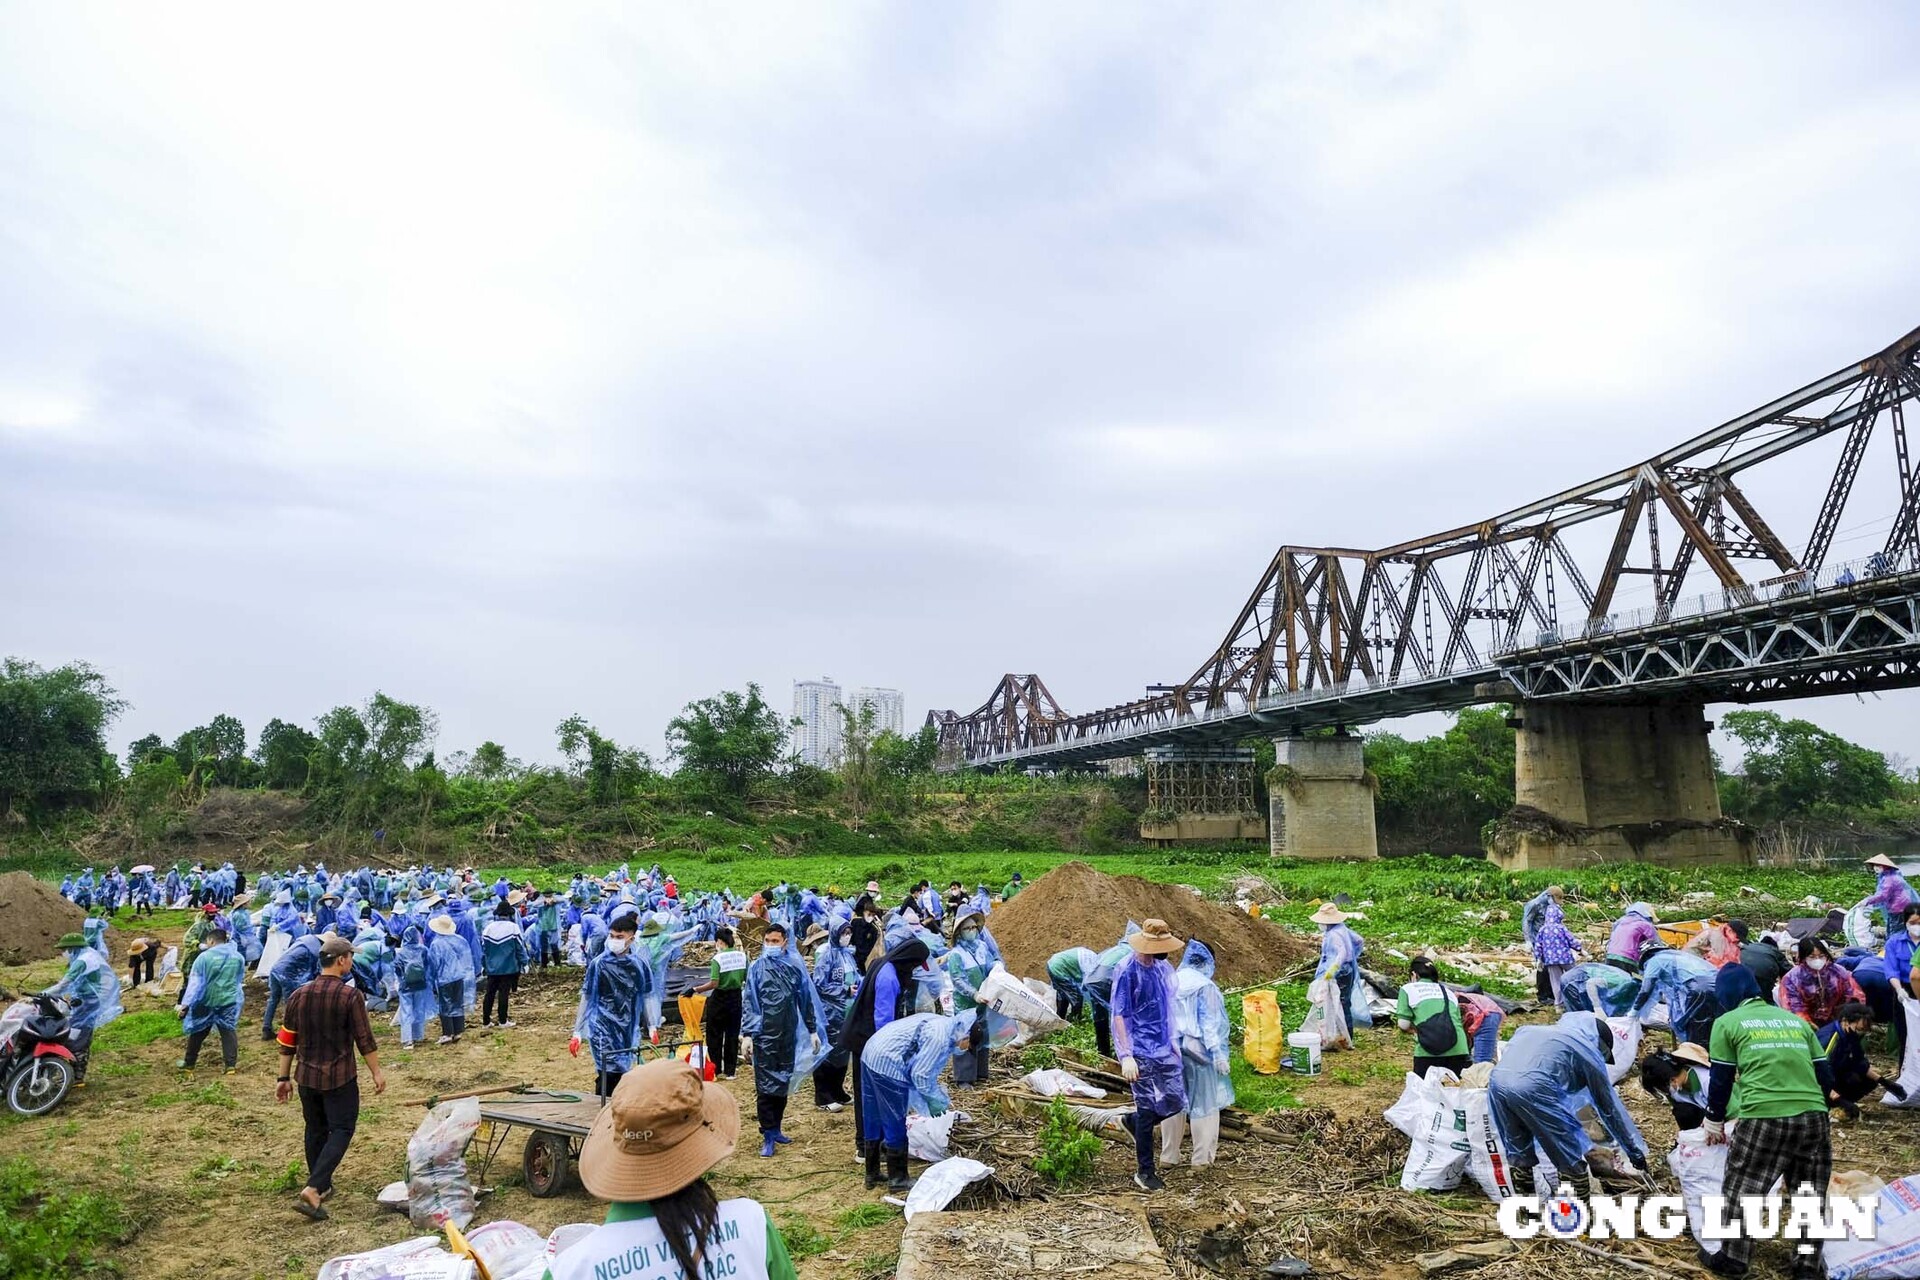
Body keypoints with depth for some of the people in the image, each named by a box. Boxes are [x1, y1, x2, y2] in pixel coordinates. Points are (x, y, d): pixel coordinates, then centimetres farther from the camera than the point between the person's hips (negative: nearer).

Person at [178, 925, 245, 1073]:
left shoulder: (204, 957, -10)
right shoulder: (238, 956, 2)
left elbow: (195, 982, -12)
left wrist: (186, 1003, -9)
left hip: (206, 1001, -2)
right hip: (229, 1000, 2)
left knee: (197, 1033, 16)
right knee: (229, 1032, 6)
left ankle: (189, 1063, 30)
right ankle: (231, 1065, 0)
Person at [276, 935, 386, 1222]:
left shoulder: (299, 995, 1)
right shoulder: (350, 996, -15)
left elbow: (287, 1041, 6)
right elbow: (364, 1040, -12)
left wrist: (284, 1077, 16)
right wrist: (376, 1072, -1)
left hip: (306, 1077, 6)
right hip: (339, 1079, -6)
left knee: (316, 1129, 19)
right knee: (341, 1130, 1)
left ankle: (322, 1186, 31)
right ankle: (311, 1190, -12)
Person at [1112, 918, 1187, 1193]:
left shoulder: (1163, 968, 3)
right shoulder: (1127, 973, -17)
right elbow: (1119, 1016, -17)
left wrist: (1172, 1041, 18)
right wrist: (1126, 1056, -20)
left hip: (1164, 1050, 7)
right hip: (1141, 1054, -7)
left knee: (1176, 1102, 8)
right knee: (1148, 1111, 2)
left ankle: (1134, 1122, 33)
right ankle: (1144, 1172, 20)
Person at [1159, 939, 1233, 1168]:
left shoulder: (1170, 981, 2)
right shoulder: (1205, 987, -15)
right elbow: (1210, 1023, -15)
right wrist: (1218, 1053, -10)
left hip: (1170, 1049, 5)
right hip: (1196, 1050, -5)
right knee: (1204, 1104, 8)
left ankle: (1168, 1154, 23)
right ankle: (1202, 1157, 13)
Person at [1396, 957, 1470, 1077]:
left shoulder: (1408, 989, 11)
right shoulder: (1448, 991, 24)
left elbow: (1403, 1024, 3)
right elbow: (1458, 1021, 17)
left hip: (1428, 1051, -3)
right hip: (1458, 1049, 4)